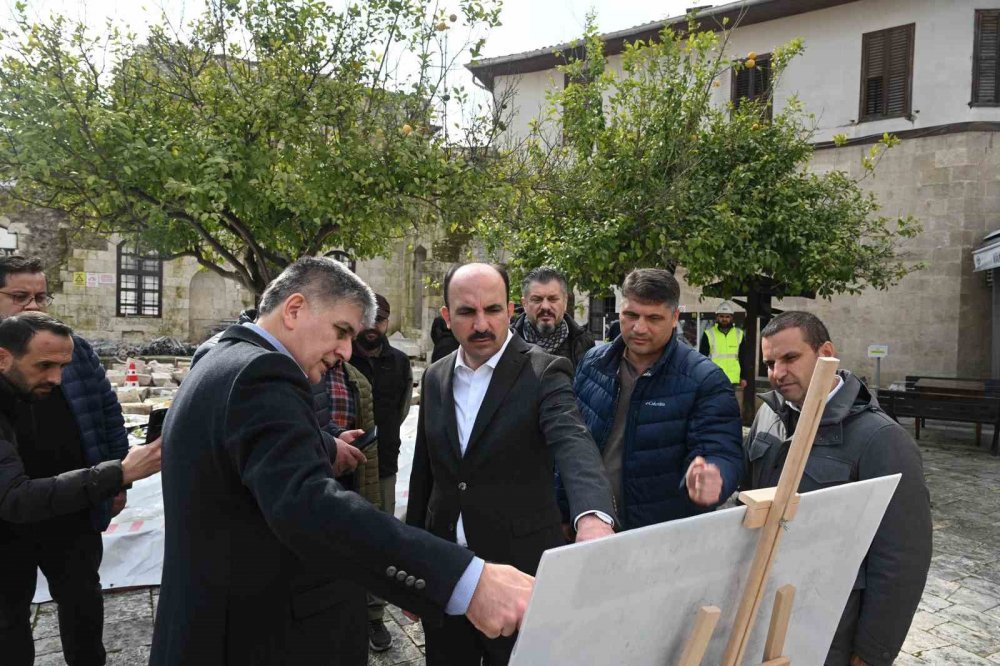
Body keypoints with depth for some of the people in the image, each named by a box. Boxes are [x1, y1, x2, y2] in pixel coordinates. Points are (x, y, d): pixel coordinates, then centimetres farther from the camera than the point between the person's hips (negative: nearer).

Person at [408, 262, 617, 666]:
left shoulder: (545, 373, -11)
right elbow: (423, 474, 10)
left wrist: (594, 518, -48)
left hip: (520, 571, -4)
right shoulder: (435, 378, 4)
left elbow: (574, 445, -29)